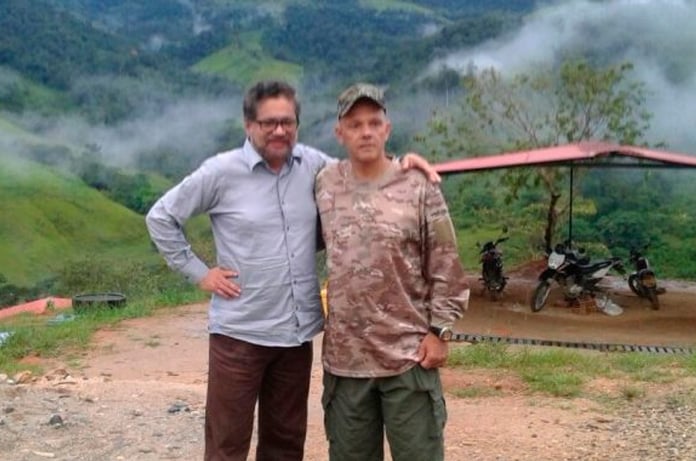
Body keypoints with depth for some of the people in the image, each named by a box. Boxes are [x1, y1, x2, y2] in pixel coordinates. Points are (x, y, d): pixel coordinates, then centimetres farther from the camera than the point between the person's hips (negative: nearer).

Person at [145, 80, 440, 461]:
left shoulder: (312, 164, 2)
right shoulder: (221, 171, -8)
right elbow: (160, 217, 1)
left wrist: (401, 164, -5)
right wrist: (198, 272, -4)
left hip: (297, 332, 4)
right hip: (239, 333, -4)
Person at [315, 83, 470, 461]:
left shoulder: (419, 187, -5)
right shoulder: (324, 185, 2)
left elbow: (445, 267, -3)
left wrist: (439, 330, -6)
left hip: (408, 354, -2)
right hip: (344, 356, 3)